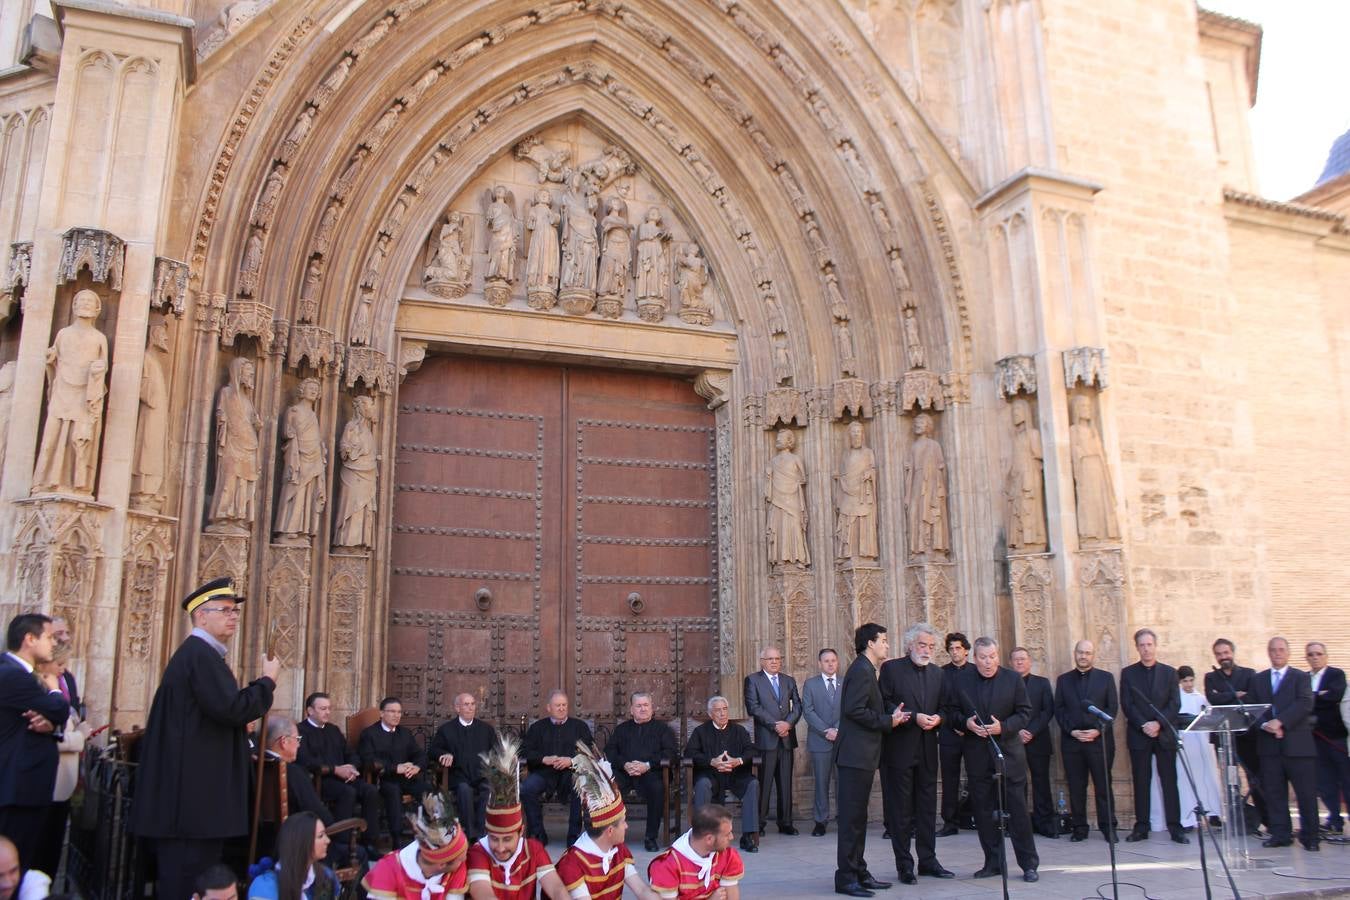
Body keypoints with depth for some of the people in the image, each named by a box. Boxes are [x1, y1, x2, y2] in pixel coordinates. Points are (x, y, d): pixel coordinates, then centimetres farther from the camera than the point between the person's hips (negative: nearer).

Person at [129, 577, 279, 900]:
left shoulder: (194, 653, 17)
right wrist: (268, 680, -12)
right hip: (196, 792, -11)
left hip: (190, 789, 11)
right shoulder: (201, 654, -15)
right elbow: (230, 709, -24)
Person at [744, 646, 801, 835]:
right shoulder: (752, 680, 2)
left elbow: (797, 705, 9)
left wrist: (788, 723, -9)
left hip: (787, 738, 4)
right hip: (766, 739, -4)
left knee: (786, 782, 6)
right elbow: (754, 707, -8)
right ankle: (760, 823, 4)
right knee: (764, 782, -3)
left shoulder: (789, 681, 16)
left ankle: (785, 823, 12)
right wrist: (775, 725, -13)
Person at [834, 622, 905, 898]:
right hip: (856, 754, -10)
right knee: (852, 818, -5)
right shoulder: (861, 670, -14)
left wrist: (891, 716, 7)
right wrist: (888, 721, -14)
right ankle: (846, 878, 0)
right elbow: (854, 710, -23)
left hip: (861, 755, 10)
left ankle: (858, 873, 22)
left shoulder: (866, 670, 17)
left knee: (857, 817, 15)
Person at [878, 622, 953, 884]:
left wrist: (938, 719, -7)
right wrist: (914, 717, -18)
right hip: (899, 749, -5)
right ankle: (904, 865, 9)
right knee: (901, 809, 2)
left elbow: (943, 707, 14)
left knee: (927, 807, 11)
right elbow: (885, 705, -10)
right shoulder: (891, 668, -4)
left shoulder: (937, 673, 12)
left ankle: (928, 860, 21)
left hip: (927, 751, 5)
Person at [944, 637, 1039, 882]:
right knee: (983, 811, 7)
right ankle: (993, 863, 18)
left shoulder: (1013, 679, -2)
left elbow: (1025, 712, 0)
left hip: (1009, 752, -2)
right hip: (977, 755, 2)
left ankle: (1029, 864, 11)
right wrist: (965, 722, -13)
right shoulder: (960, 680, 2)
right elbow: (952, 710, 8)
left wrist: (1003, 727, -17)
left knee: (1018, 810, 1)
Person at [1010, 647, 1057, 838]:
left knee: (1041, 782, 1)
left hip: (1038, 741, 1)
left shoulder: (1042, 683, 11)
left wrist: (1031, 732, -9)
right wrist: (1017, 731, -11)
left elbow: (1048, 711, 2)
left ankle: (1045, 823, 6)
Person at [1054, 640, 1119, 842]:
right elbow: (1059, 710, 7)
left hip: (1099, 740, -1)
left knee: (1103, 786, 1)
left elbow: (1113, 708, 2)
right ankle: (1079, 827, 10)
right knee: (1076, 787, 3)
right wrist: (1072, 731, -7)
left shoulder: (1106, 678, 7)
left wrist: (1098, 730, -10)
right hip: (1071, 741, 1)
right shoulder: (1063, 680, 11)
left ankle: (1108, 827, 9)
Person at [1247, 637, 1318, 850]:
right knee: (1274, 792, 5)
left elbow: (1304, 704, -11)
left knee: (1306, 793, 0)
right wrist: (1264, 725, -13)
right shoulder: (1257, 679, 15)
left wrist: (1279, 721, -20)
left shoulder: (1301, 678, 5)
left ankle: (1310, 836, 11)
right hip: (1269, 745, 3)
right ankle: (1280, 834, 13)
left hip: (1297, 744, -3)